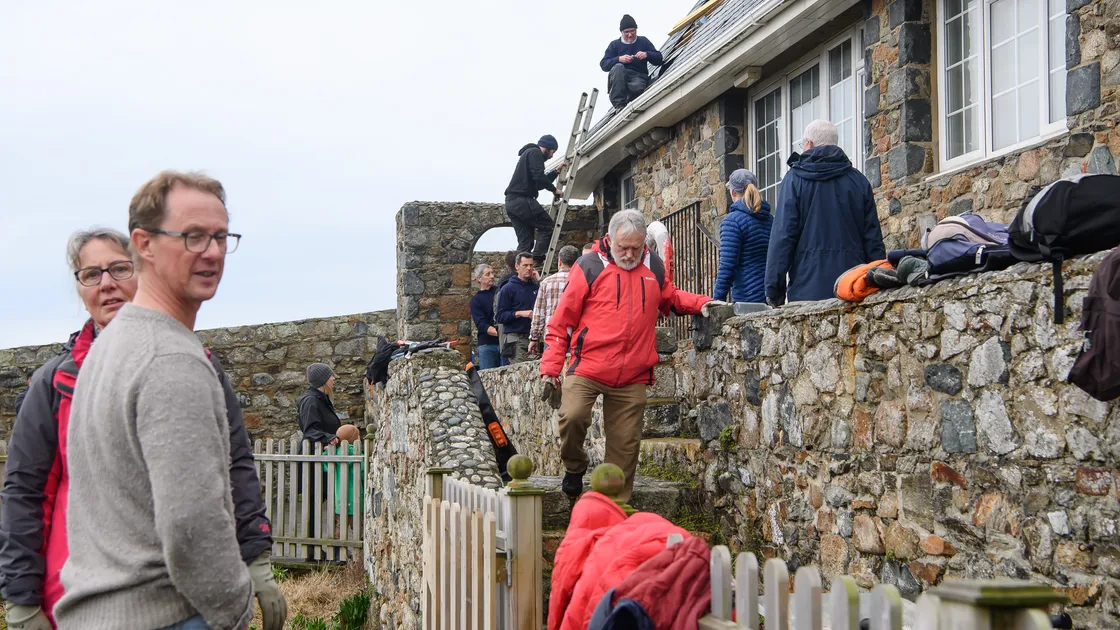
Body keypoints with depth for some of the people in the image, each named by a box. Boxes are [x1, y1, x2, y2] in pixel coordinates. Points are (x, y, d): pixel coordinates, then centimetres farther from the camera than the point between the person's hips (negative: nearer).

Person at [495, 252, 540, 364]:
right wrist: (519, 313, -14)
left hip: (533, 337, 4)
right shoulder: (509, 289, 3)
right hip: (515, 339, -4)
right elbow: (499, 316, -2)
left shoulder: (536, 287, 15)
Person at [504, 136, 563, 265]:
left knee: (525, 242, 5)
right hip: (522, 200, -10)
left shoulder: (528, 153, 29)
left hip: (512, 201, 10)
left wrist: (556, 172, 31)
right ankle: (537, 260, -13)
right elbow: (539, 178, -17)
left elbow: (538, 183, 32)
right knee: (546, 225, -2)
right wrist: (553, 189, -4)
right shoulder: (535, 153, -3)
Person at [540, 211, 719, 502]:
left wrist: (700, 303, 10)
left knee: (625, 445, 5)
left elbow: (670, 297, 30)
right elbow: (562, 320, 0)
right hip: (587, 368, -3)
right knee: (572, 416, -24)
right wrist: (550, 367, -4)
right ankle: (574, 467, 7)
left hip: (632, 378, 3)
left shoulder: (654, 267, 10)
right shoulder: (589, 266, -2)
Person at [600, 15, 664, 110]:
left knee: (637, 87, -39)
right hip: (619, 79, 1)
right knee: (618, 67, -35)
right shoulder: (614, 45, 14)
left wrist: (647, 54, -13)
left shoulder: (643, 42, 16)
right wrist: (618, 59, -17)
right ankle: (619, 105, -35)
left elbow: (659, 59, 8)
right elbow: (603, 64, 1)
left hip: (639, 77, -1)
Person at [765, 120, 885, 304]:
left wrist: (774, 289, -1)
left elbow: (782, 236, -3)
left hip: (808, 288, -3)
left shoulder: (794, 179, 3)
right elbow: (873, 237, 10)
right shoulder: (859, 180, 12)